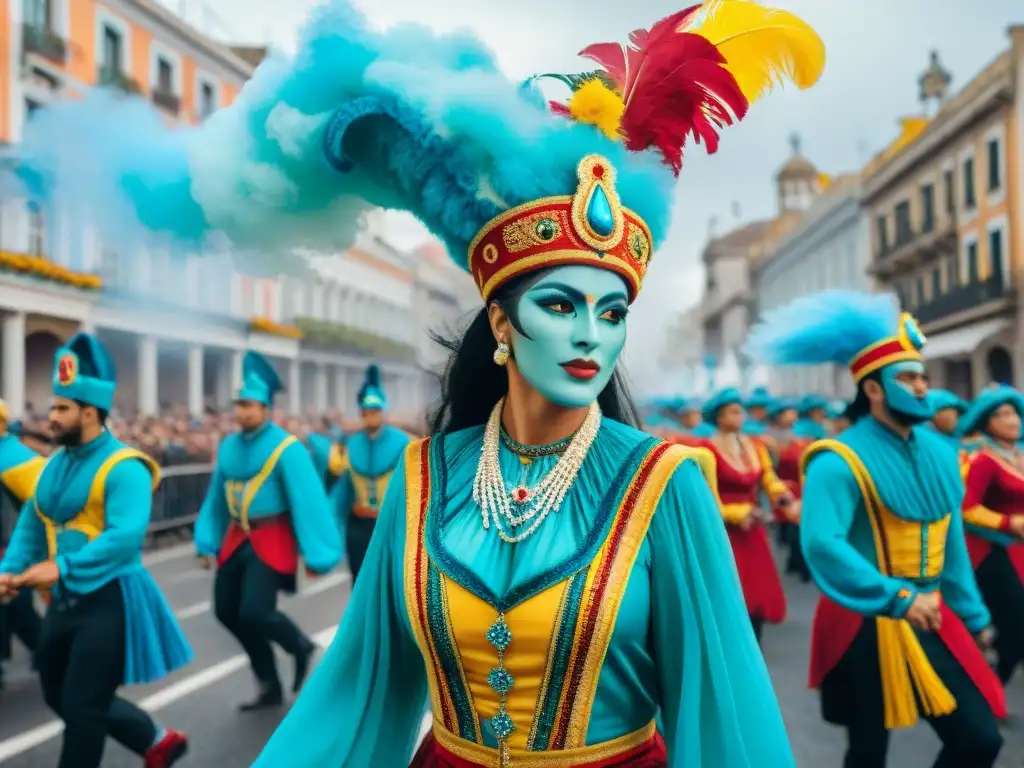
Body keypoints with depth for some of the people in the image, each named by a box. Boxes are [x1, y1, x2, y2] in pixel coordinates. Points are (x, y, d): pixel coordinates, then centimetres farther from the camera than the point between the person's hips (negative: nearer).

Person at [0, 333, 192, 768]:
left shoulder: (123, 468, -18)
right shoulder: (55, 465, 8)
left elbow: (125, 536, -28)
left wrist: (62, 567, -34)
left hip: (109, 599, -9)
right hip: (66, 599, 9)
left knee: (82, 706, 0)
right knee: (60, 696, 19)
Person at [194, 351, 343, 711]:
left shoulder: (286, 447, -14)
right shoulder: (228, 446, 6)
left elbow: (308, 499, -17)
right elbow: (216, 497, 14)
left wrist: (315, 554, -20)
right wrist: (207, 542, 11)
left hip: (271, 540, -7)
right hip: (237, 539, 7)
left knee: (254, 613, -16)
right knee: (227, 612, 9)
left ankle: (300, 646, 18)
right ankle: (270, 686, 25)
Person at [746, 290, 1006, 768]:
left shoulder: (939, 453, 6)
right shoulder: (839, 461, -18)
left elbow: (952, 545, 14)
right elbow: (821, 544, -31)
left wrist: (973, 616, 18)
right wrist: (898, 599, -34)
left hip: (930, 619, 6)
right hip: (866, 625, -6)